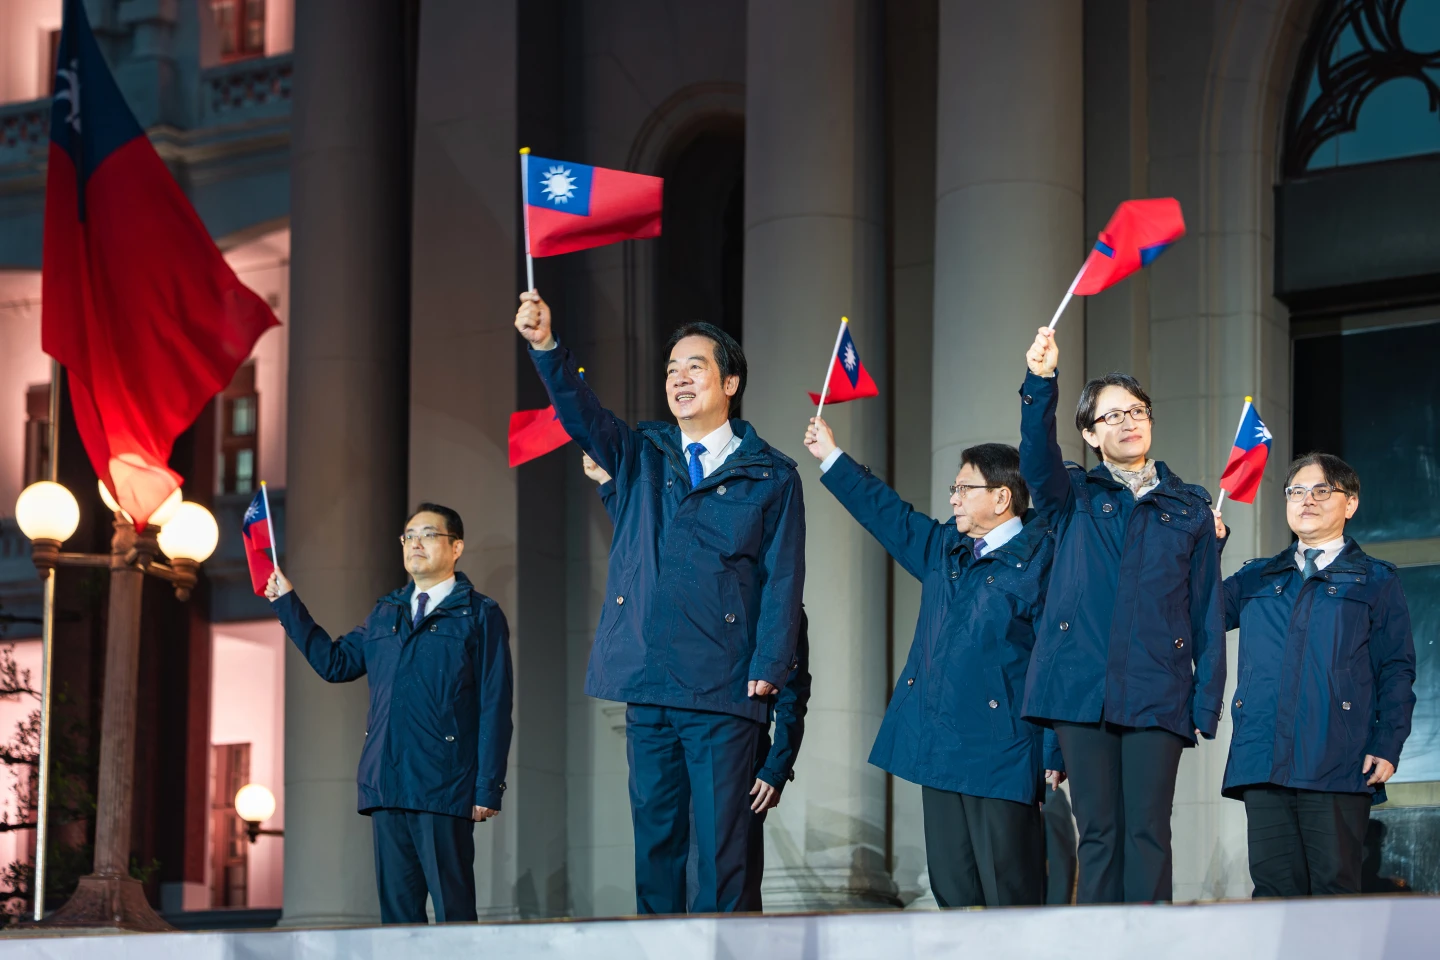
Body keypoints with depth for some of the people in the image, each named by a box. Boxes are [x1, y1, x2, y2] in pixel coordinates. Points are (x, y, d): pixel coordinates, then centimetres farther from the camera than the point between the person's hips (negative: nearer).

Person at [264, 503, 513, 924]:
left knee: (453, 908, -6)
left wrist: (489, 788, -9)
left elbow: (494, 705, -2)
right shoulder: (385, 614, 20)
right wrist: (287, 604, 17)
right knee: (396, 907, 6)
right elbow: (333, 661, 18)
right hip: (388, 787, 5)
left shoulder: (480, 615, 3)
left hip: (444, 789, -5)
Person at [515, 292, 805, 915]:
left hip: (724, 689, -3)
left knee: (721, 839, -4)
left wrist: (768, 669, -9)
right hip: (647, 682, 3)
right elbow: (580, 414, -2)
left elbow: (783, 578, 2)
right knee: (654, 831, 7)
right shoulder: (641, 457, 15)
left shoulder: (771, 477, 6)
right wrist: (545, 347, -19)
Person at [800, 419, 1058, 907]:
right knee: (952, 891, 9)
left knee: (1010, 894, -6)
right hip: (939, 752, 8)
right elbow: (888, 514, 31)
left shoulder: (1040, 558, -8)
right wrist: (831, 457, 33)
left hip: (1001, 754, -8)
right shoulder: (945, 547, 16)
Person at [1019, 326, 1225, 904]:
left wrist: (1206, 705, 2)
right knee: (1098, 834, 0)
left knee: (1147, 835, -5)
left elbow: (1208, 613, 11)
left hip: (1157, 696, 0)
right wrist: (1040, 381, -27)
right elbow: (1037, 459, -9)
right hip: (1081, 688, 0)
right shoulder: (1075, 498, 13)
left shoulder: (1190, 509, 14)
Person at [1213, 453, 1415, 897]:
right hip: (1264, 764, 3)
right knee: (1273, 887, -1)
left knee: (1334, 887, -6)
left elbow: (1397, 672, 7)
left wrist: (1387, 747, -5)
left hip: (1339, 768, -3)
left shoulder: (1376, 582, 13)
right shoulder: (1257, 579, 22)